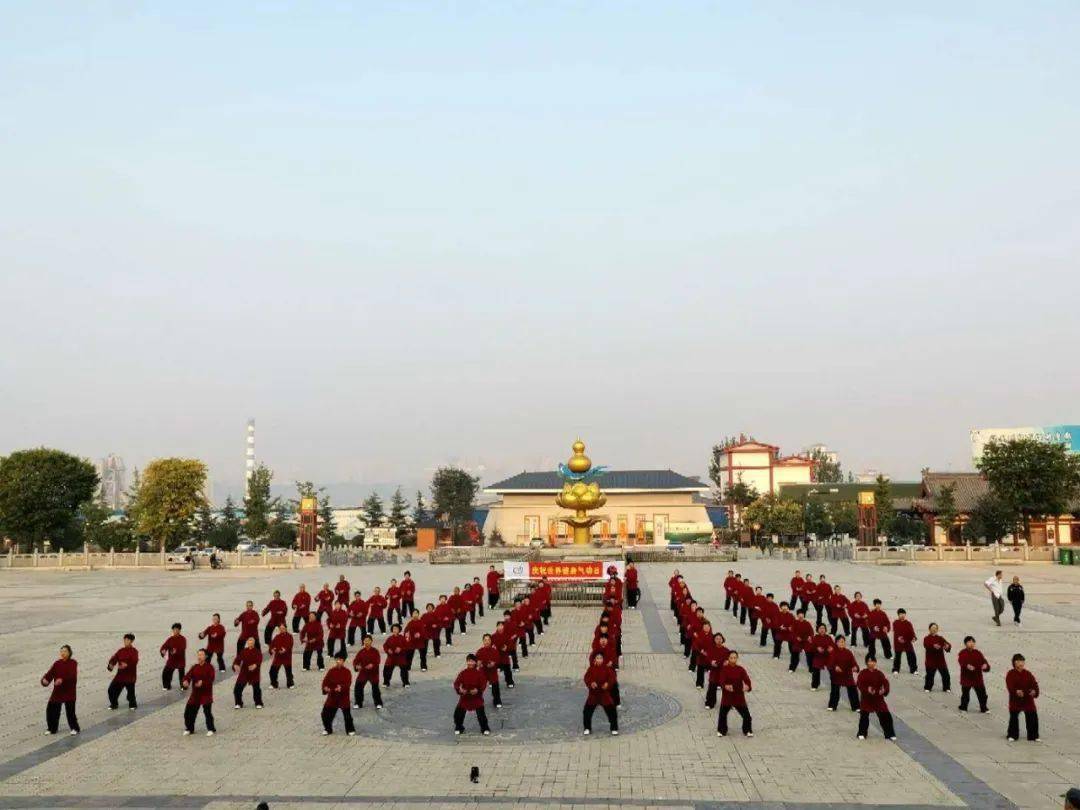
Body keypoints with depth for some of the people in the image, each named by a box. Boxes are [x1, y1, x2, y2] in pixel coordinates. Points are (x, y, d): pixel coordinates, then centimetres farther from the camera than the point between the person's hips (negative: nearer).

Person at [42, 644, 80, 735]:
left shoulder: (73, 663, -8)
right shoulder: (57, 663, 3)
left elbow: (72, 676, -23)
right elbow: (50, 674, -4)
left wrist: (62, 680, -38)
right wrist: (44, 680, -25)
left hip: (69, 691, -4)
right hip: (57, 691, 5)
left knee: (70, 711, -5)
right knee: (51, 709, 6)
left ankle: (74, 728, 16)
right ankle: (52, 729, 28)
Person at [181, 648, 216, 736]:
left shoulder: (209, 667, -7)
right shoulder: (194, 667, 8)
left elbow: (211, 679, -17)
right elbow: (188, 675, -2)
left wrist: (203, 683, -32)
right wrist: (185, 681, -24)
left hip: (206, 694, -5)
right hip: (195, 694, 5)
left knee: (207, 711, -9)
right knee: (189, 711, 6)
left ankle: (211, 729, 7)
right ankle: (189, 729, 25)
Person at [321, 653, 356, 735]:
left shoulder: (347, 671, -9)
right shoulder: (331, 671, 1)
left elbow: (348, 683, -18)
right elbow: (326, 680, -3)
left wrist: (341, 688, -36)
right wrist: (325, 687, -23)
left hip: (343, 697, -3)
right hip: (332, 696, 3)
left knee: (347, 714, -3)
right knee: (326, 713, 6)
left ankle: (350, 730, 15)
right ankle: (328, 729, 26)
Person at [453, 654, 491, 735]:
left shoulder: (479, 673, -8)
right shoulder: (463, 673, -4)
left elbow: (483, 684, -11)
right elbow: (456, 683, -6)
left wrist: (478, 690, -27)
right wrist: (459, 689, -25)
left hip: (477, 697, -2)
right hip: (465, 697, 2)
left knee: (481, 713, -5)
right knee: (458, 713, 3)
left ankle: (485, 728, 15)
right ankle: (459, 728, 26)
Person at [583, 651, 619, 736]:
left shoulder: (607, 668, -6)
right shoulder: (591, 668, -3)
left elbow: (612, 677, -14)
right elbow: (587, 677, -12)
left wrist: (608, 683, -33)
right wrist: (591, 683, -31)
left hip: (605, 694, -1)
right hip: (593, 694, 1)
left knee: (611, 711, -2)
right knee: (587, 711, 1)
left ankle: (614, 729, 15)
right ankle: (587, 728, 21)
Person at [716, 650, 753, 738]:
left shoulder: (740, 669, -3)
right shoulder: (724, 669, -8)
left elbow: (746, 679, -15)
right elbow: (722, 681, -20)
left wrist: (748, 686, -37)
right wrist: (725, 686, -42)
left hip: (739, 697, 1)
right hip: (727, 697, -1)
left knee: (746, 715, 3)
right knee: (723, 715, 5)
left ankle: (747, 731, 25)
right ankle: (721, 731, 28)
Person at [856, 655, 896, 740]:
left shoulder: (879, 673, 1)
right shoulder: (863, 673, -6)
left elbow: (885, 683, -4)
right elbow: (859, 684, -15)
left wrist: (884, 690, -23)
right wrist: (867, 690, -29)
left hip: (878, 699, 2)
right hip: (866, 698, -2)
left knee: (885, 715, 1)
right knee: (864, 716, -2)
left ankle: (890, 734, 14)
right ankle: (862, 733, 14)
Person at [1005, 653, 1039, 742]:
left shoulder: (1028, 673, 4)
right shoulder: (1011, 674, -8)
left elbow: (1034, 683, -4)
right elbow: (1009, 686, -19)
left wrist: (1034, 691, -24)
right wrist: (1016, 691, -36)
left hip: (1028, 699, 3)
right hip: (1015, 700, -3)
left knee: (1032, 717, 2)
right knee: (1014, 717, 2)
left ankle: (1033, 736, 15)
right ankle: (1012, 735, 15)